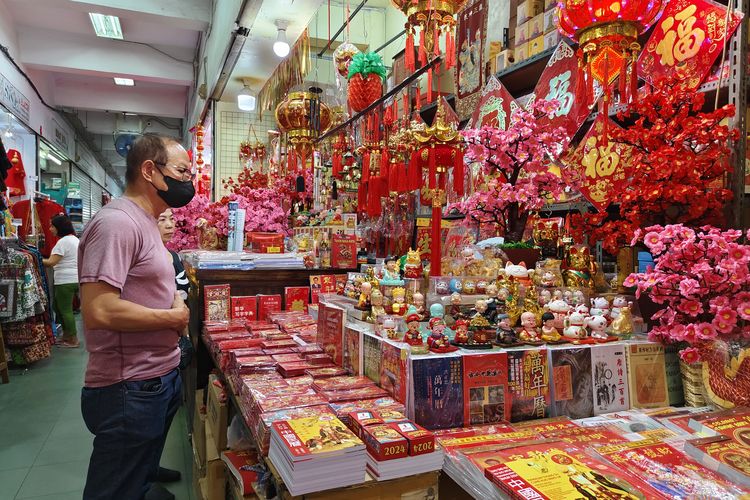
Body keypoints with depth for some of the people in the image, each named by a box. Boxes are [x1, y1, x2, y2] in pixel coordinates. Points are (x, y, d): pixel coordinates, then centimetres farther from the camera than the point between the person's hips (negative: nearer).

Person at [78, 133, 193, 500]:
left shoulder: (144, 222, 14)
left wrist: (172, 297, 4)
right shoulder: (117, 222, -19)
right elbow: (99, 311, -28)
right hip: (130, 389, -9)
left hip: (158, 378, 9)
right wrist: (172, 317, -16)